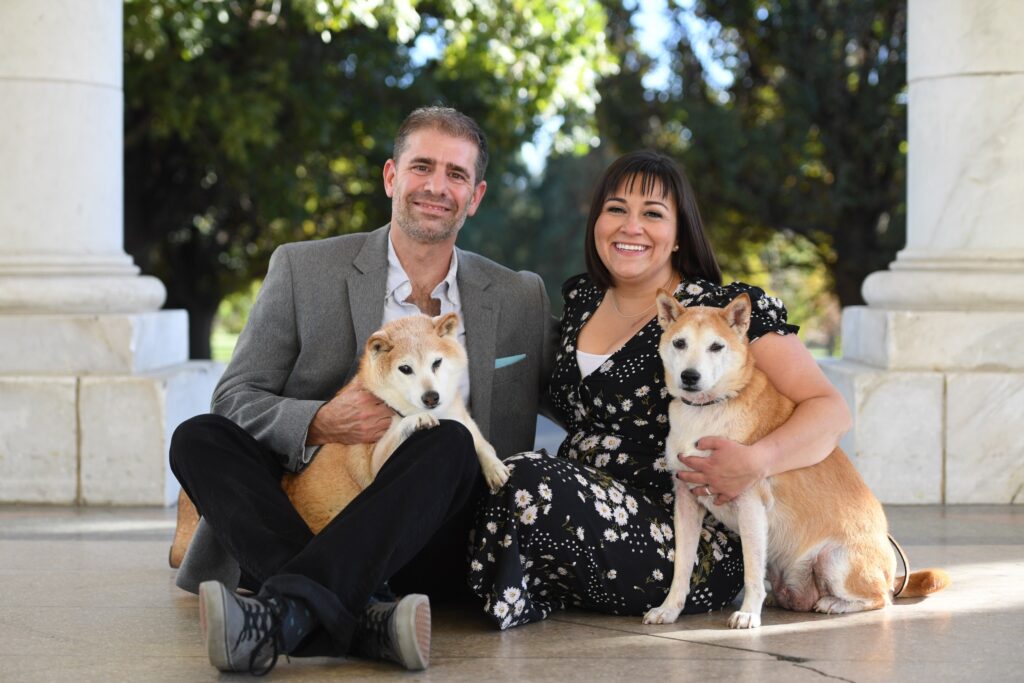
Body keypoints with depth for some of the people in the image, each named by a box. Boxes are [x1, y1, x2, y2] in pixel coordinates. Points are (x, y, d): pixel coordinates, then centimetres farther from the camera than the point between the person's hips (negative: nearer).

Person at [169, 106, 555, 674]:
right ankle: (361, 621, -45)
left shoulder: (518, 299, 10)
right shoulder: (302, 269, 5)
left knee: (450, 440, -30)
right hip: (302, 517, 0)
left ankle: (285, 611, -49)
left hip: (422, 548, 0)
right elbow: (233, 397, 1)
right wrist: (319, 424, -19)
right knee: (198, 437, -24)